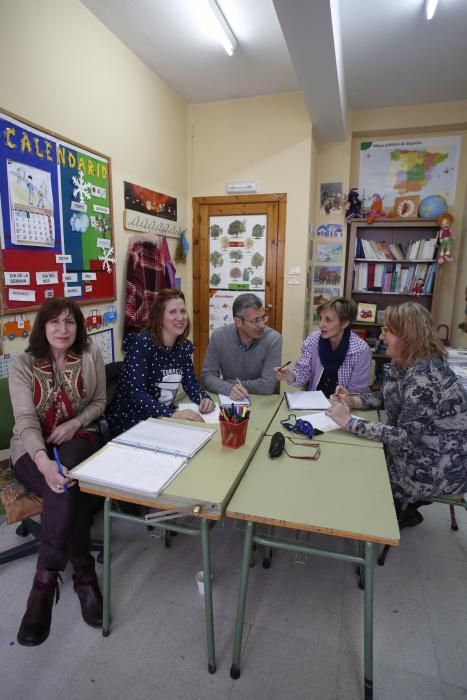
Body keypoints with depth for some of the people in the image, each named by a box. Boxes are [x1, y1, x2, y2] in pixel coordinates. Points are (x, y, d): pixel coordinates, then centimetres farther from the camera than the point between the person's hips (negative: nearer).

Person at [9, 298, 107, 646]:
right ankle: (84, 573, -15)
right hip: (33, 448, -1)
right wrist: (43, 461, -37)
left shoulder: (91, 357, -2)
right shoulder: (23, 365, -8)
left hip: (79, 438, 1)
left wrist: (75, 423, -15)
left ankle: (46, 578, -16)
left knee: (66, 484, -33)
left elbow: (99, 401, 7)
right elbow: (26, 420, -18)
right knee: (67, 488, -32)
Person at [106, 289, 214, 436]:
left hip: (164, 419, 7)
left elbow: (190, 382, 6)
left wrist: (204, 399, -16)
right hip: (130, 422, -6)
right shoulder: (141, 343, -18)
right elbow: (137, 392, -26)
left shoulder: (184, 346, 1)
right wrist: (173, 414, -38)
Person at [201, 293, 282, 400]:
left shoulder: (273, 339, -15)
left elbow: (268, 386, -19)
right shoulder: (219, 336, -8)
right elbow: (207, 375, -8)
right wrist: (229, 388, -26)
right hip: (228, 400, 2)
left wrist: (229, 383, -14)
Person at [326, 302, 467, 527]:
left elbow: (406, 437, -32)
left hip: (439, 467, -8)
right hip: (416, 448, 8)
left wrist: (350, 422, -30)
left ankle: (401, 513, 30)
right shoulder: (402, 363, -1)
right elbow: (386, 397, 13)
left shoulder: (424, 376, -31)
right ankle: (404, 510, 29)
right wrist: (352, 401, -5)